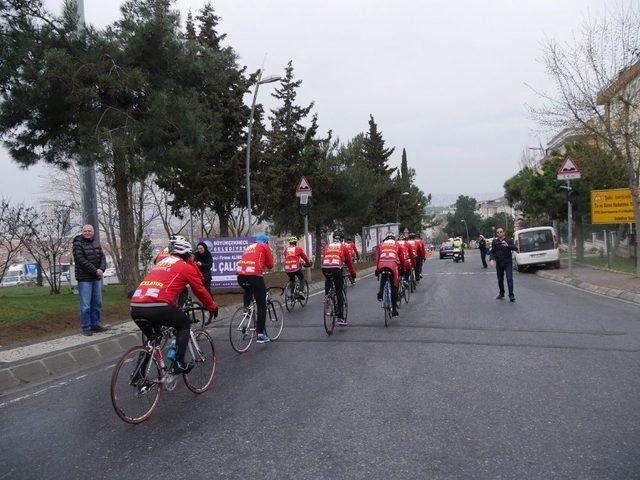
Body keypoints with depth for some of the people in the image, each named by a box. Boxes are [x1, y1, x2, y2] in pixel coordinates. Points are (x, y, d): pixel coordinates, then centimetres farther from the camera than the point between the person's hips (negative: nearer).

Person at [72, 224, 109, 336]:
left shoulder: (96, 244, 14)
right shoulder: (78, 244, -6)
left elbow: (102, 257, 9)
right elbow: (81, 260, -15)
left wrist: (101, 269, -11)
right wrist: (95, 271, -17)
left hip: (97, 278, 7)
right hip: (84, 278, -6)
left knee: (97, 303, 11)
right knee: (85, 305, -4)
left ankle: (95, 325, 21)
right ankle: (86, 328, 2)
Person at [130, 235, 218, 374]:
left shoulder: (161, 262, 30)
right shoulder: (186, 267, 10)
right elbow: (200, 290, 18)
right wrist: (213, 307, 34)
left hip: (135, 307, 7)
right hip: (157, 307, -7)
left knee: (151, 339, 30)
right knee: (184, 324, 19)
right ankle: (179, 363, 10)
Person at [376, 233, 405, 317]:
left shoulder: (381, 244, 24)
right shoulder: (397, 245, 22)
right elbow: (402, 259, 20)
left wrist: (377, 269, 25)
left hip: (382, 265, 1)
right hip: (393, 265, -1)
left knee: (383, 278, 34)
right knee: (394, 287, 10)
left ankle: (381, 292, 11)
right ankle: (394, 309, 11)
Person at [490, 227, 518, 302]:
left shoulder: (509, 240, -1)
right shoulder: (494, 241, 7)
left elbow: (515, 248, -13)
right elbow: (492, 252, 9)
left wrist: (507, 245, -32)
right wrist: (492, 259, -11)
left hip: (508, 263, -3)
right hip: (498, 264, 3)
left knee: (509, 279, -11)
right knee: (500, 279, 12)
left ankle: (511, 295, -9)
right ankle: (501, 294, 26)